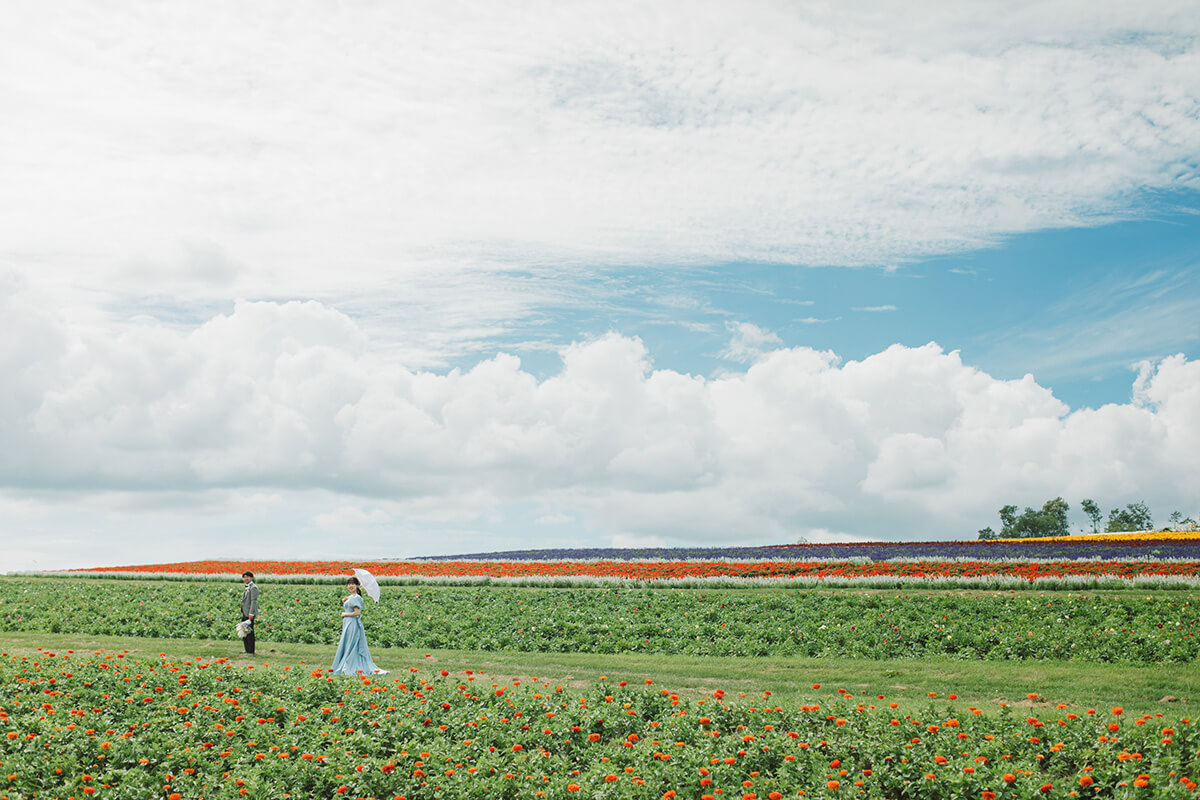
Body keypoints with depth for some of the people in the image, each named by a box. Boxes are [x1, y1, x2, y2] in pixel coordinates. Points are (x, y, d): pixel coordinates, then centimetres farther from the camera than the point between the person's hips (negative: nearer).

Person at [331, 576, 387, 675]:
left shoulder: (356, 598, -13)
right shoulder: (349, 597, 16)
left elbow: (357, 612, -20)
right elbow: (346, 610, 20)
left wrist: (345, 614, -9)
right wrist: (344, 603, 4)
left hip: (353, 624, -9)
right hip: (347, 624, 9)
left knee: (350, 647, -6)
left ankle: (349, 668, -2)